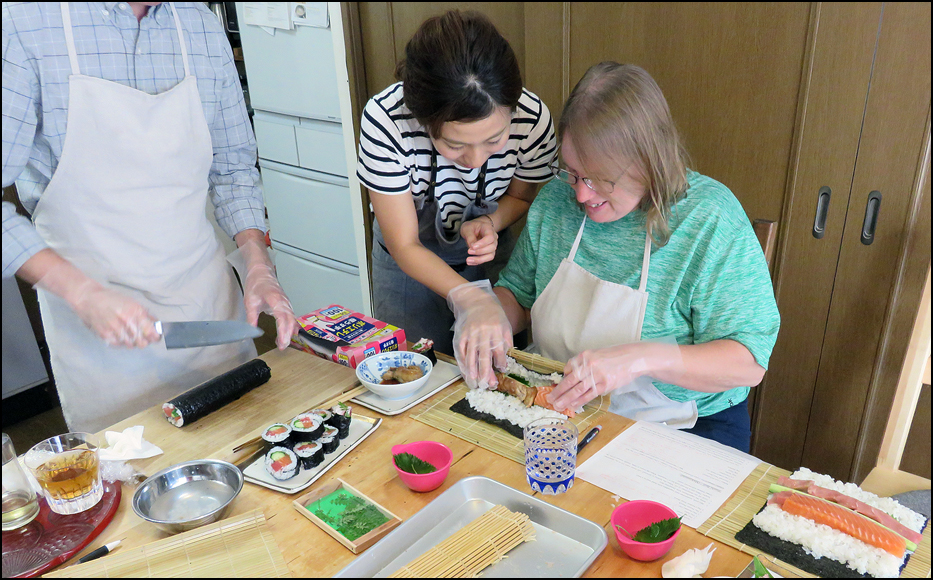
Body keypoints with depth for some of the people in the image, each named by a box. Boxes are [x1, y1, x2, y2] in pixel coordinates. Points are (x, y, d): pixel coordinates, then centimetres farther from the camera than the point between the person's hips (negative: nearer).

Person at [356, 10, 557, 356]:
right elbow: (405, 246, -27)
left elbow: (520, 196, -5)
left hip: (490, 254, 2)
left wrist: (490, 221, -26)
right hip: (409, 262, -1)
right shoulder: (384, 120, -35)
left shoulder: (532, 118, -28)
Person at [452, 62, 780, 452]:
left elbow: (748, 363, -17)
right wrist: (488, 307, -13)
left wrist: (639, 359, -31)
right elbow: (517, 294, 11)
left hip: (681, 429, -2)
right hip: (559, 410, 3)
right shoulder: (558, 198, -2)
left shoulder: (710, 218, -17)